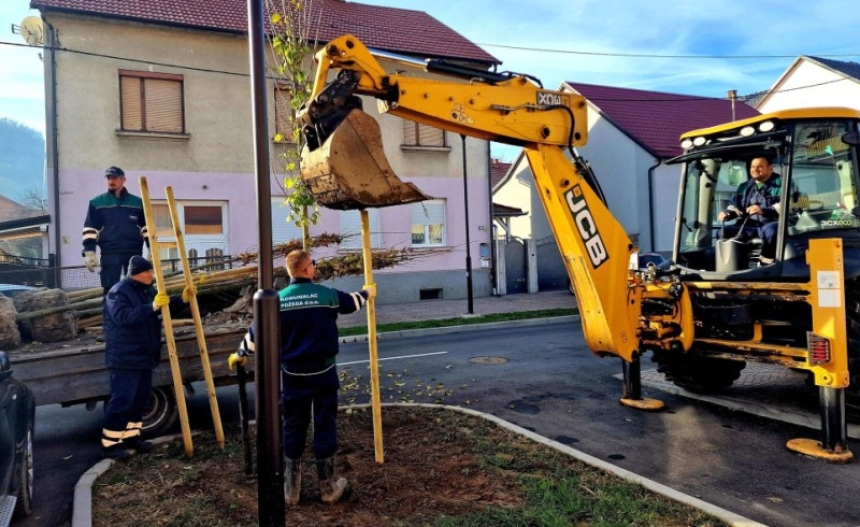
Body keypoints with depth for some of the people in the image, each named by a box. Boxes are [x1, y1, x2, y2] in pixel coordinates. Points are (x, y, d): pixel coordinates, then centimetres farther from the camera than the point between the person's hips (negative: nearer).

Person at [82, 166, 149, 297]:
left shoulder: (138, 202, 9)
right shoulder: (96, 203, 6)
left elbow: (147, 227, 11)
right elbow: (90, 230, 4)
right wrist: (89, 252, -5)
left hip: (134, 253, 1)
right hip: (109, 254, -1)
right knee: (109, 290, -2)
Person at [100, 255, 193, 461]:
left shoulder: (148, 290, 10)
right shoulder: (118, 292, -16)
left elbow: (164, 307, 22)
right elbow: (123, 316, -31)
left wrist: (182, 299, 6)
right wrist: (152, 307, -39)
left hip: (145, 355, 9)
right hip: (124, 358, -9)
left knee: (140, 399, 15)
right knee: (122, 400, -6)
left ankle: (131, 436, 27)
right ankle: (110, 443, 4)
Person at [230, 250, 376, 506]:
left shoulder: (278, 300, -3)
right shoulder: (327, 294, -6)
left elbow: (257, 332, 4)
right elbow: (351, 302, 15)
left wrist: (240, 354, 23)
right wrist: (367, 292, 37)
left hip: (293, 374, 2)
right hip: (323, 372, -1)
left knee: (292, 429, 12)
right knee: (325, 427, 8)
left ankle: (291, 489, 21)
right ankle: (328, 487, 18)